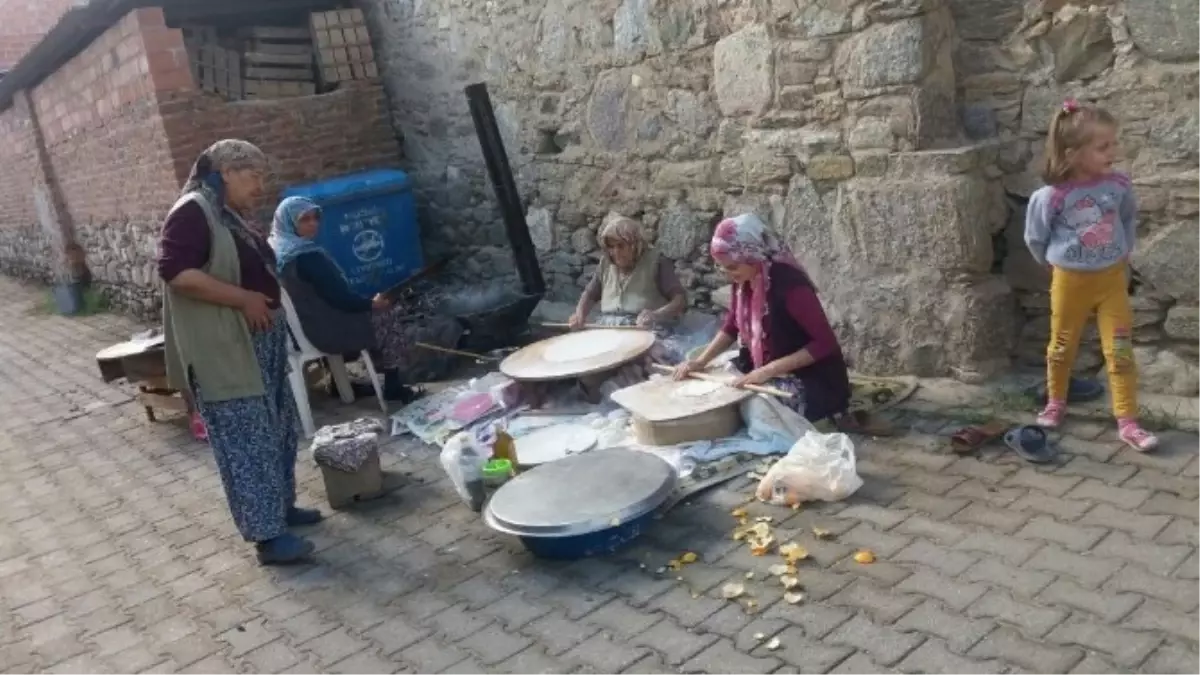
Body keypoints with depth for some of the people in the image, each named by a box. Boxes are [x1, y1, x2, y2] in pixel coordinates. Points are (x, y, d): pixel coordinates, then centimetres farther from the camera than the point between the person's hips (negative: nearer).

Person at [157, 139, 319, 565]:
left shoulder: (230, 217, 16)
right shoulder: (192, 213, -14)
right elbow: (175, 271, -26)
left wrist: (265, 297, 12)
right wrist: (243, 299, -24)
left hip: (259, 345, 10)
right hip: (224, 352, -10)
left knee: (277, 430, 17)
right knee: (247, 440, -7)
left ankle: (281, 506, 30)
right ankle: (267, 536, -3)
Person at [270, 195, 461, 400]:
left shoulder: (279, 251, 8)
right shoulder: (306, 258, -24)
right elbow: (338, 297, -24)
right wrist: (372, 303, -7)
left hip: (311, 326, 9)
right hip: (330, 330, -9)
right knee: (394, 323, 8)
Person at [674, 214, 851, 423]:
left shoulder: (789, 285, -26)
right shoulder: (743, 281, -3)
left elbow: (824, 343, -25)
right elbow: (731, 327, 13)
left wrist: (769, 370, -28)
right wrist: (700, 361, -1)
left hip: (810, 383, -7)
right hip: (765, 376, 7)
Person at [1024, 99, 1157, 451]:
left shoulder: (1119, 185, -11)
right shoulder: (1050, 197, -22)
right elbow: (1035, 239, -4)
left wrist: (1122, 255, 11)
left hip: (1112, 279, 2)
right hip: (1070, 282, -2)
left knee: (1121, 351, 1)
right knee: (1062, 347, 15)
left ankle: (1127, 422, 9)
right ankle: (1056, 403, 37)